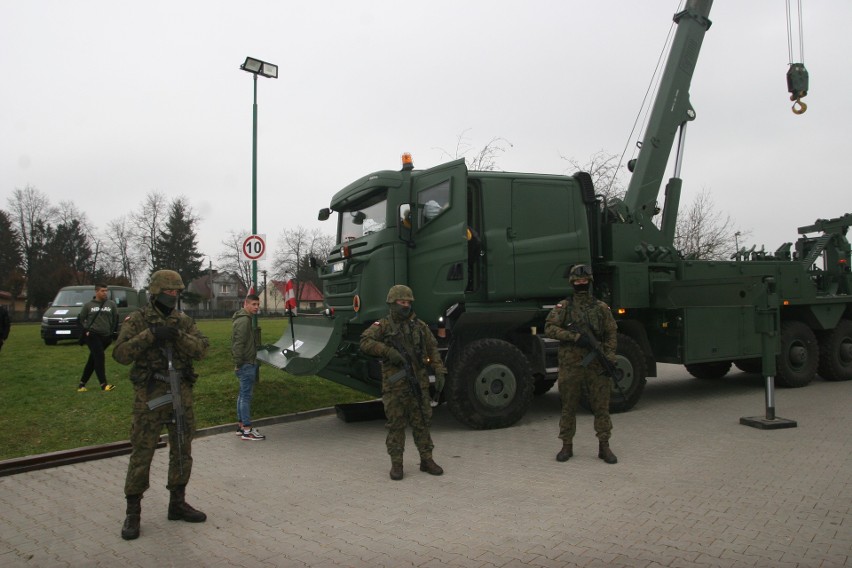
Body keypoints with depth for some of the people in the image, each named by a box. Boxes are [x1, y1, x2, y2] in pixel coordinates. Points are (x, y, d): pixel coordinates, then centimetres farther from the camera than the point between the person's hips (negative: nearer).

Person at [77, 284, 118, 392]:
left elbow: (115, 319, 10)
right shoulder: (89, 305, 2)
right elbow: (80, 319, 11)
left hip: (105, 337, 3)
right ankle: (103, 384, -14)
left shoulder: (111, 304, 4)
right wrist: (86, 329, 1)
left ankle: (82, 384, 18)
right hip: (93, 335, -2)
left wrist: (112, 332, 7)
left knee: (92, 360, 9)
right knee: (100, 358, -14)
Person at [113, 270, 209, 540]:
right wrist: (150, 335, -21)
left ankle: (177, 504, 27)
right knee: (142, 454, -1)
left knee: (182, 452, 12)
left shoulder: (183, 320, 8)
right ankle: (133, 513, 12)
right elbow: (121, 354, -12)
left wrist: (177, 335, -18)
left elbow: (201, 350, -3)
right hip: (150, 396, -4)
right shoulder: (137, 320, -2)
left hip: (181, 394, 5)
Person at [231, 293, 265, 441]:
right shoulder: (244, 320, -17)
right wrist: (238, 363, -21)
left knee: (243, 395, 15)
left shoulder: (244, 319, 17)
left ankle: (241, 426, 23)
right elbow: (239, 343, -23)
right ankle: (247, 431, -4)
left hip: (246, 364, 11)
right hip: (246, 364, -11)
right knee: (246, 395, -7)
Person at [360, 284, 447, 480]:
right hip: (394, 383, -3)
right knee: (396, 424, 3)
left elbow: (433, 349, 10)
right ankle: (396, 463, 11)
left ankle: (426, 460, 17)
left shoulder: (419, 325, 10)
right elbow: (365, 342, -11)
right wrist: (388, 351, -21)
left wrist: (440, 372, 0)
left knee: (422, 421, 7)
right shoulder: (383, 325, 1)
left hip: (418, 382, 3)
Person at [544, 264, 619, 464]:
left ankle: (604, 446, 13)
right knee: (568, 407, 6)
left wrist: (609, 359, -4)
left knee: (601, 406, 3)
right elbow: (549, 329, -8)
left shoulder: (601, 308, 8)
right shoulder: (563, 307, 3)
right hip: (570, 365, -1)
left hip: (596, 365, 1)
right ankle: (567, 446, 17)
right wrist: (576, 337, -17)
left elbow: (611, 335, 8)